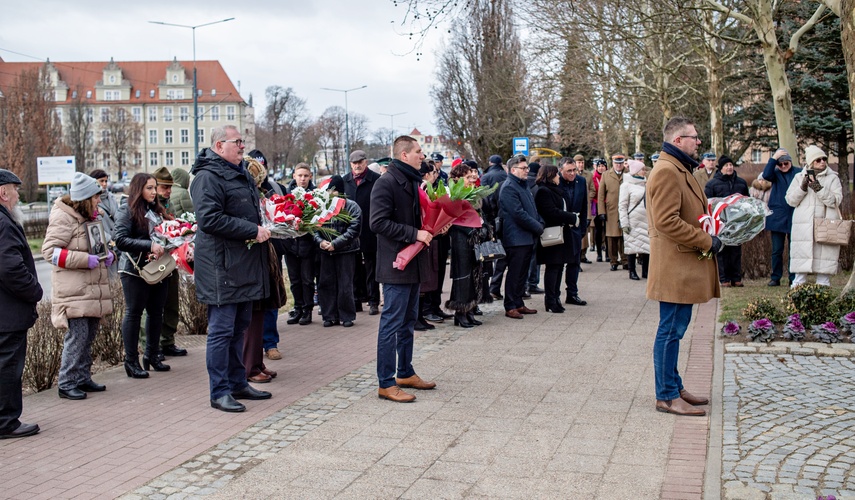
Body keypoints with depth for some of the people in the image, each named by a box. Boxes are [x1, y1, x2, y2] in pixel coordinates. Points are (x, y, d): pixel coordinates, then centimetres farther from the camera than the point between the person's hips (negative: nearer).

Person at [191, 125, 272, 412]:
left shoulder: (241, 174, 19)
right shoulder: (208, 177, -12)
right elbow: (209, 219, -24)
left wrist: (263, 227, 12)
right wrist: (253, 230, -21)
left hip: (244, 264, 10)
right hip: (222, 267, -10)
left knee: (239, 328, 16)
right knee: (222, 330, -4)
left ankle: (238, 384, 25)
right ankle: (220, 392, 4)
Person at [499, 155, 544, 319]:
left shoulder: (524, 185, 18)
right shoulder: (509, 187, -14)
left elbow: (532, 209, 23)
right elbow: (519, 214, -20)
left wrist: (540, 224, 6)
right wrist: (538, 227, -13)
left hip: (528, 237, 9)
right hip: (516, 238, -9)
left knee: (522, 273, 14)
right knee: (514, 273, -4)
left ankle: (519, 304, 22)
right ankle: (510, 307, 2)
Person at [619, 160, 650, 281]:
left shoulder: (646, 184, 12)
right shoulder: (627, 185, -3)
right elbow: (622, 206, -5)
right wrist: (624, 223, -11)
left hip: (646, 220, 5)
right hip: (633, 221, -5)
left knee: (647, 245, 2)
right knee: (632, 245, 0)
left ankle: (645, 271, 12)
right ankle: (632, 272, 9)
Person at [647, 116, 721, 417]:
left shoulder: (679, 169, 19)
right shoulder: (666, 171, -16)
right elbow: (667, 222, -24)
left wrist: (710, 235, 13)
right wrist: (706, 241, -18)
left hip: (685, 266, 11)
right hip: (675, 267, -11)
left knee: (674, 330, 16)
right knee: (671, 331, -4)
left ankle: (674, 388, 24)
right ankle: (666, 397, 3)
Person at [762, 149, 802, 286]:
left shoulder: (799, 172, 3)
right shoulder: (776, 173, 6)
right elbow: (766, 175, -17)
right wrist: (773, 158, -17)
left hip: (794, 217, -1)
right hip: (777, 217, 1)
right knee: (776, 250, 5)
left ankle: (794, 278, 11)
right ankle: (775, 278, 12)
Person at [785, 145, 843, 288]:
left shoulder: (832, 178, 7)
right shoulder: (799, 177, 12)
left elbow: (836, 200, -5)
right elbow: (791, 200, 5)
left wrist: (819, 189, -16)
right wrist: (803, 187, -11)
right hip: (804, 226, 1)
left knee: (824, 256, -3)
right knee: (802, 256, -2)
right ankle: (798, 287, 2)